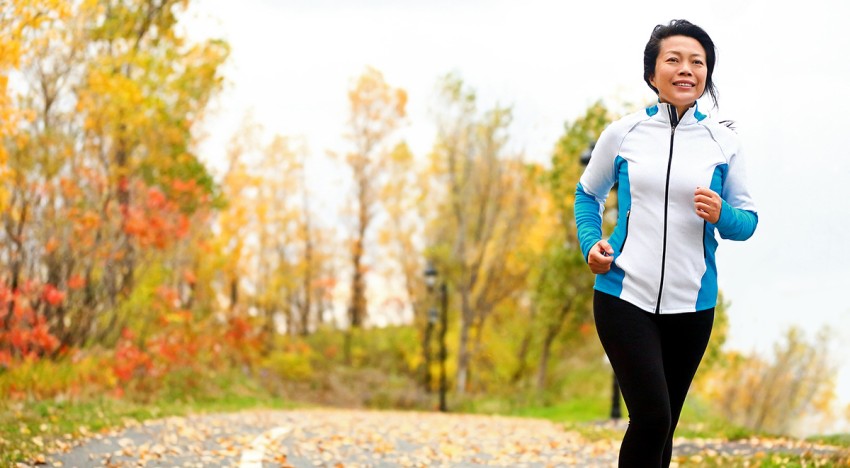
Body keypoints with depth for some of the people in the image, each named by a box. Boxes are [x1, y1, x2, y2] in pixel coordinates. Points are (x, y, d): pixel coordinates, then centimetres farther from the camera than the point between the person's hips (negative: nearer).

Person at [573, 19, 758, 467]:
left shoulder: (723, 141, 1)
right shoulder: (622, 133, 0)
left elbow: (747, 221, 6)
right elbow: (587, 194, 15)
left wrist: (722, 215, -16)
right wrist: (591, 244, -2)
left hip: (691, 305, 2)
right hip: (625, 297, -2)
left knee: (662, 424, 12)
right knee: (652, 417, -16)